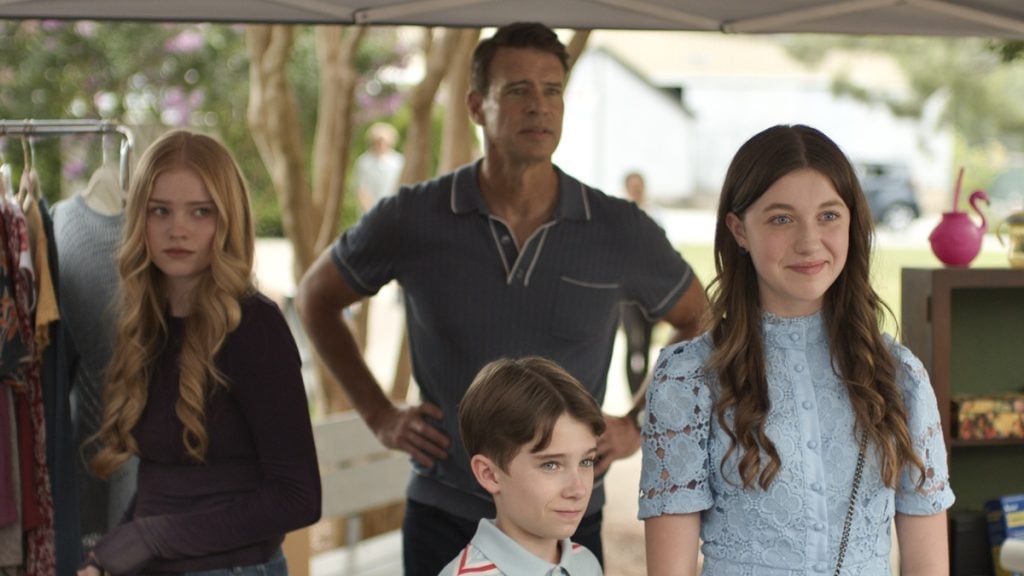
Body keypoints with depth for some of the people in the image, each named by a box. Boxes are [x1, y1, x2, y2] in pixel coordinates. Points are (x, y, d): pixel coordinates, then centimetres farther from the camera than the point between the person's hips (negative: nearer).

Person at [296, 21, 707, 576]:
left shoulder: (620, 230, -4)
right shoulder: (412, 218, -5)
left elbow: (702, 323, 13)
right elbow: (316, 296, 12)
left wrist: (638, 426, 4)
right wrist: (380, 415, 5)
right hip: (443, 522, 0)